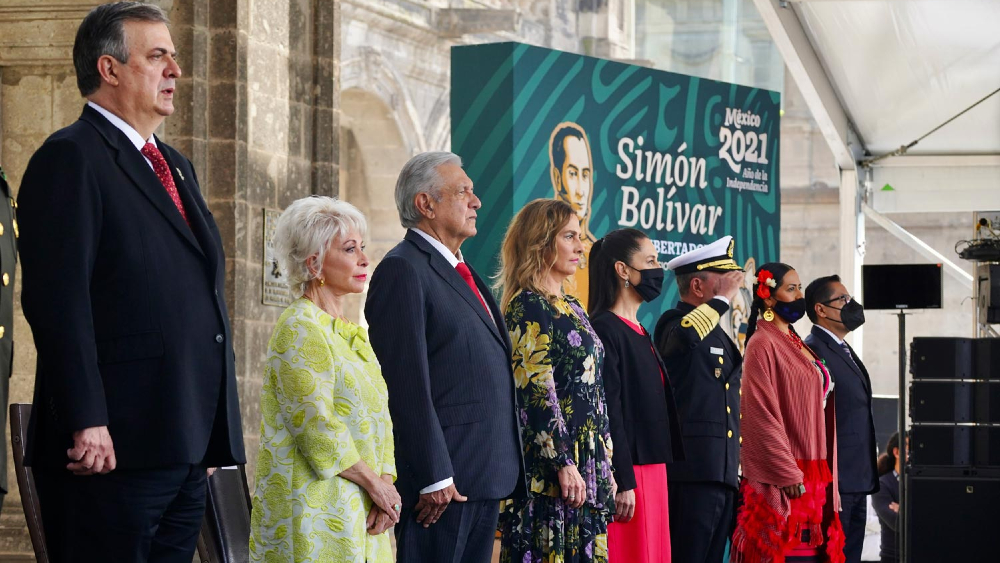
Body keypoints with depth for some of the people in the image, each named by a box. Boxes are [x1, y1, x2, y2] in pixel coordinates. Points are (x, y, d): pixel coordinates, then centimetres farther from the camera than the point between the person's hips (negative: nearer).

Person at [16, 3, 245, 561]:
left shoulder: (175, 165, 22)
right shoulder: (71, 158, -7)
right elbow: (59, 301, -16)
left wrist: (215, 431, 20)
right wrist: (86, 424, -23)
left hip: (188, 448, 9)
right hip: (114, 448, -9)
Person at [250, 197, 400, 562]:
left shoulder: (350, 333, 16)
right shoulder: (300, 328, -11)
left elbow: (377, 417, 13)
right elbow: (315, 424, -19)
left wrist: (386, 482, -3)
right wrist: (374, 482, -12)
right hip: (316, 508, -8)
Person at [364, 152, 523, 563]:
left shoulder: (461, 274, 20)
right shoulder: (403, 270, -10)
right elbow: (407, 385, -17)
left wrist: (505, 469, 17)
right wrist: (434, 478, -20)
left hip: (487, 476, 9)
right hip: (444, 481, -9)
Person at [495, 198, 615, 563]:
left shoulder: (570, 307, 17)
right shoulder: (528, 307, -10)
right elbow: (536, 391, -17)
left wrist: (606, 465, 16)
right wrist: (563, 463, -21)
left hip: (588, 463, 9)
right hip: (549, 466, -9)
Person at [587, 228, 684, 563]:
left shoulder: (641, 333, 18)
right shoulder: (605, 329, -11)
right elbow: (609, 412, -17)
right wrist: (623, 482, -21)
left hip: (653, 469, 9)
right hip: (626, 474, -9)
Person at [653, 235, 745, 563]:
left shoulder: (718, 333, 22)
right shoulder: (674, 324, -5)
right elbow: (684, 336, -33)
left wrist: (737, 469, 25)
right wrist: (723, 299, -18)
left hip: (725, 474, 9)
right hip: (692, 474, -9)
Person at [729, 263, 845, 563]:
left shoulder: (795, 344, 18)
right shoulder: (763, 344, -8)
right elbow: (762, 415, -14)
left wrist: (825, 478, 16)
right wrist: (789, 476, -18)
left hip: (814, 477, 8)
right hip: (785, 483, -8)